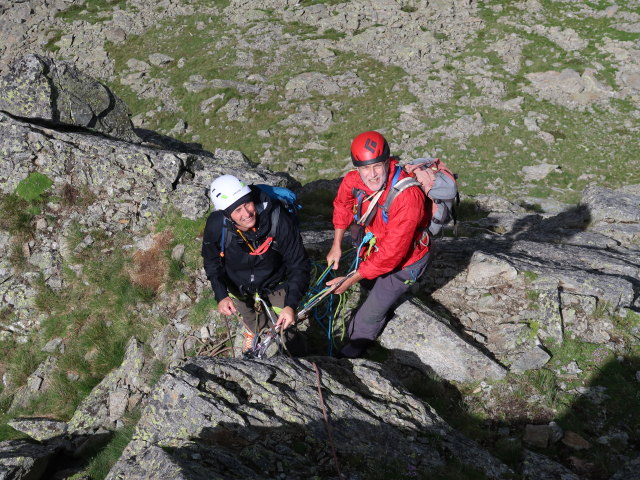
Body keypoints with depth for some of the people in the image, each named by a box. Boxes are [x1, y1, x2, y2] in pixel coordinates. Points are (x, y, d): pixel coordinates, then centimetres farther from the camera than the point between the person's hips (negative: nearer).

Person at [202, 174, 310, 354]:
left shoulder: (279, 221, -38)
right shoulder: (216, 226, -31)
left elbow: (299, 265, -27)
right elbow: (212, 263, -10)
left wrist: (291, 305, -37)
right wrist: (221, 296, -23)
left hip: (275, 283, -2)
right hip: (238, 286, 2)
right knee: (250, 319, 29)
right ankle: (254, 330, 67)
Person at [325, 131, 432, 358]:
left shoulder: (407, 196, -39)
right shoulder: (353, 180, -21)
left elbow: (391, 253, -34)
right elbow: (342, 206, 5)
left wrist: (352, 278, -28)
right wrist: (336, 246, 3)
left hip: (404, 261, -5)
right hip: (373, 249, 5)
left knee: (370, 314, 4)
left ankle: (357, 344, 32)